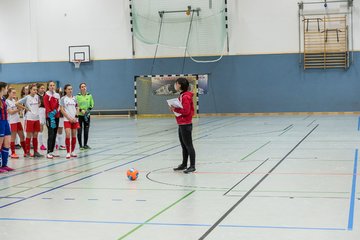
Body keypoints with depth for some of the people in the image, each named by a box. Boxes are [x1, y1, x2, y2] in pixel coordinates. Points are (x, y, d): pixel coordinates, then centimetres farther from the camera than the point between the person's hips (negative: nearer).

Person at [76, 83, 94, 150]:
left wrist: (88, 110, -6)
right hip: (79, 115, -3)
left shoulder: (89, 95, 3)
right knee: (79, 131, -2)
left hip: (87, 115, 3)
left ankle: (85, 144, 18)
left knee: (86, 131, 5)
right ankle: (81, 145, 7)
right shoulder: (78, 96, -6)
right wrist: (81, 110, -18)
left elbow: (91, 105, 9)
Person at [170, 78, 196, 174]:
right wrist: (174, 108, 2)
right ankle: (184, 164, 27)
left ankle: (192, 166, 2)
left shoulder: (186, 97, -18)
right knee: (184, 145, 17)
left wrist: (175, 109, -15)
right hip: (182, 124, 10)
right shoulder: (182, 95, 13)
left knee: (188, 145, -4)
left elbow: (186, 111, -23)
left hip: (185, 124, -10)